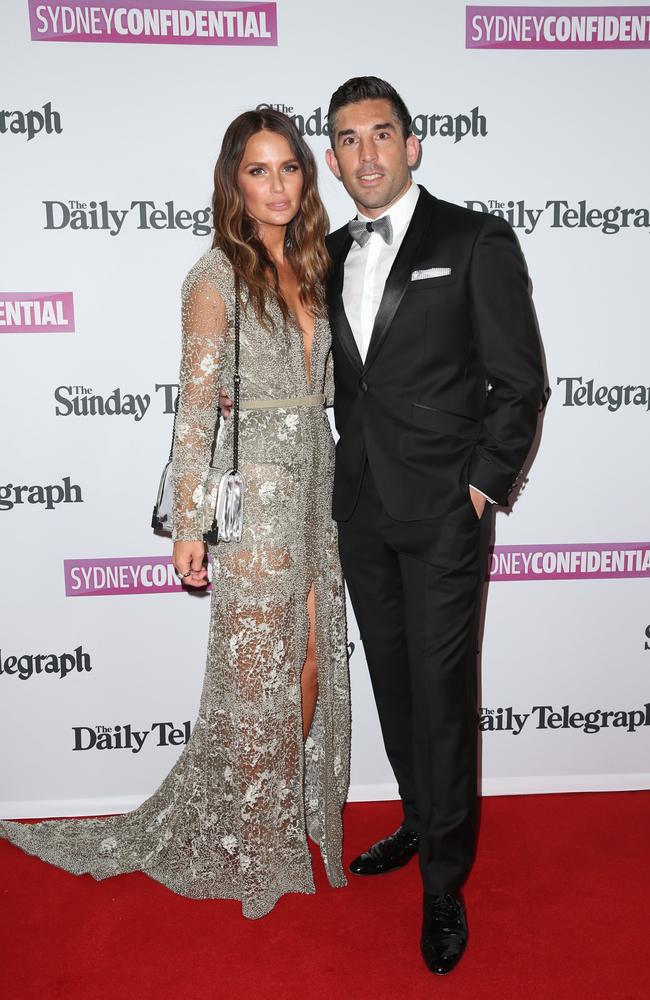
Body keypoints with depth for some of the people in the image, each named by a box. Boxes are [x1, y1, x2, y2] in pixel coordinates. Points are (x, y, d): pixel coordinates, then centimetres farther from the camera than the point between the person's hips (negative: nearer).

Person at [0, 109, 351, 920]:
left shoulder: (311, 267, 12)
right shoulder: (217, 276, -8)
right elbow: (195, 408, -11)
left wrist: (338, 490, 14)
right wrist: (188, 526, -12)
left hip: (317, 486, 7)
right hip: (255, 492, -6)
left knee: (313, 665, 13)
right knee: (257, 673, 5)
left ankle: (297, 812, 36)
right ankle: (251, 845, 27)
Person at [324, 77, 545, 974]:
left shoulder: (476, 242, -4)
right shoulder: (329, 255, 12)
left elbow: (520, 383, -6)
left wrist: (482, 486, -10)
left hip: (443, 510, -5)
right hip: (362, 510, 6)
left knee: (441, 693, 2)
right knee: (392, 681, 16)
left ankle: (444, 885, 21)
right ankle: (420, 821, 38)